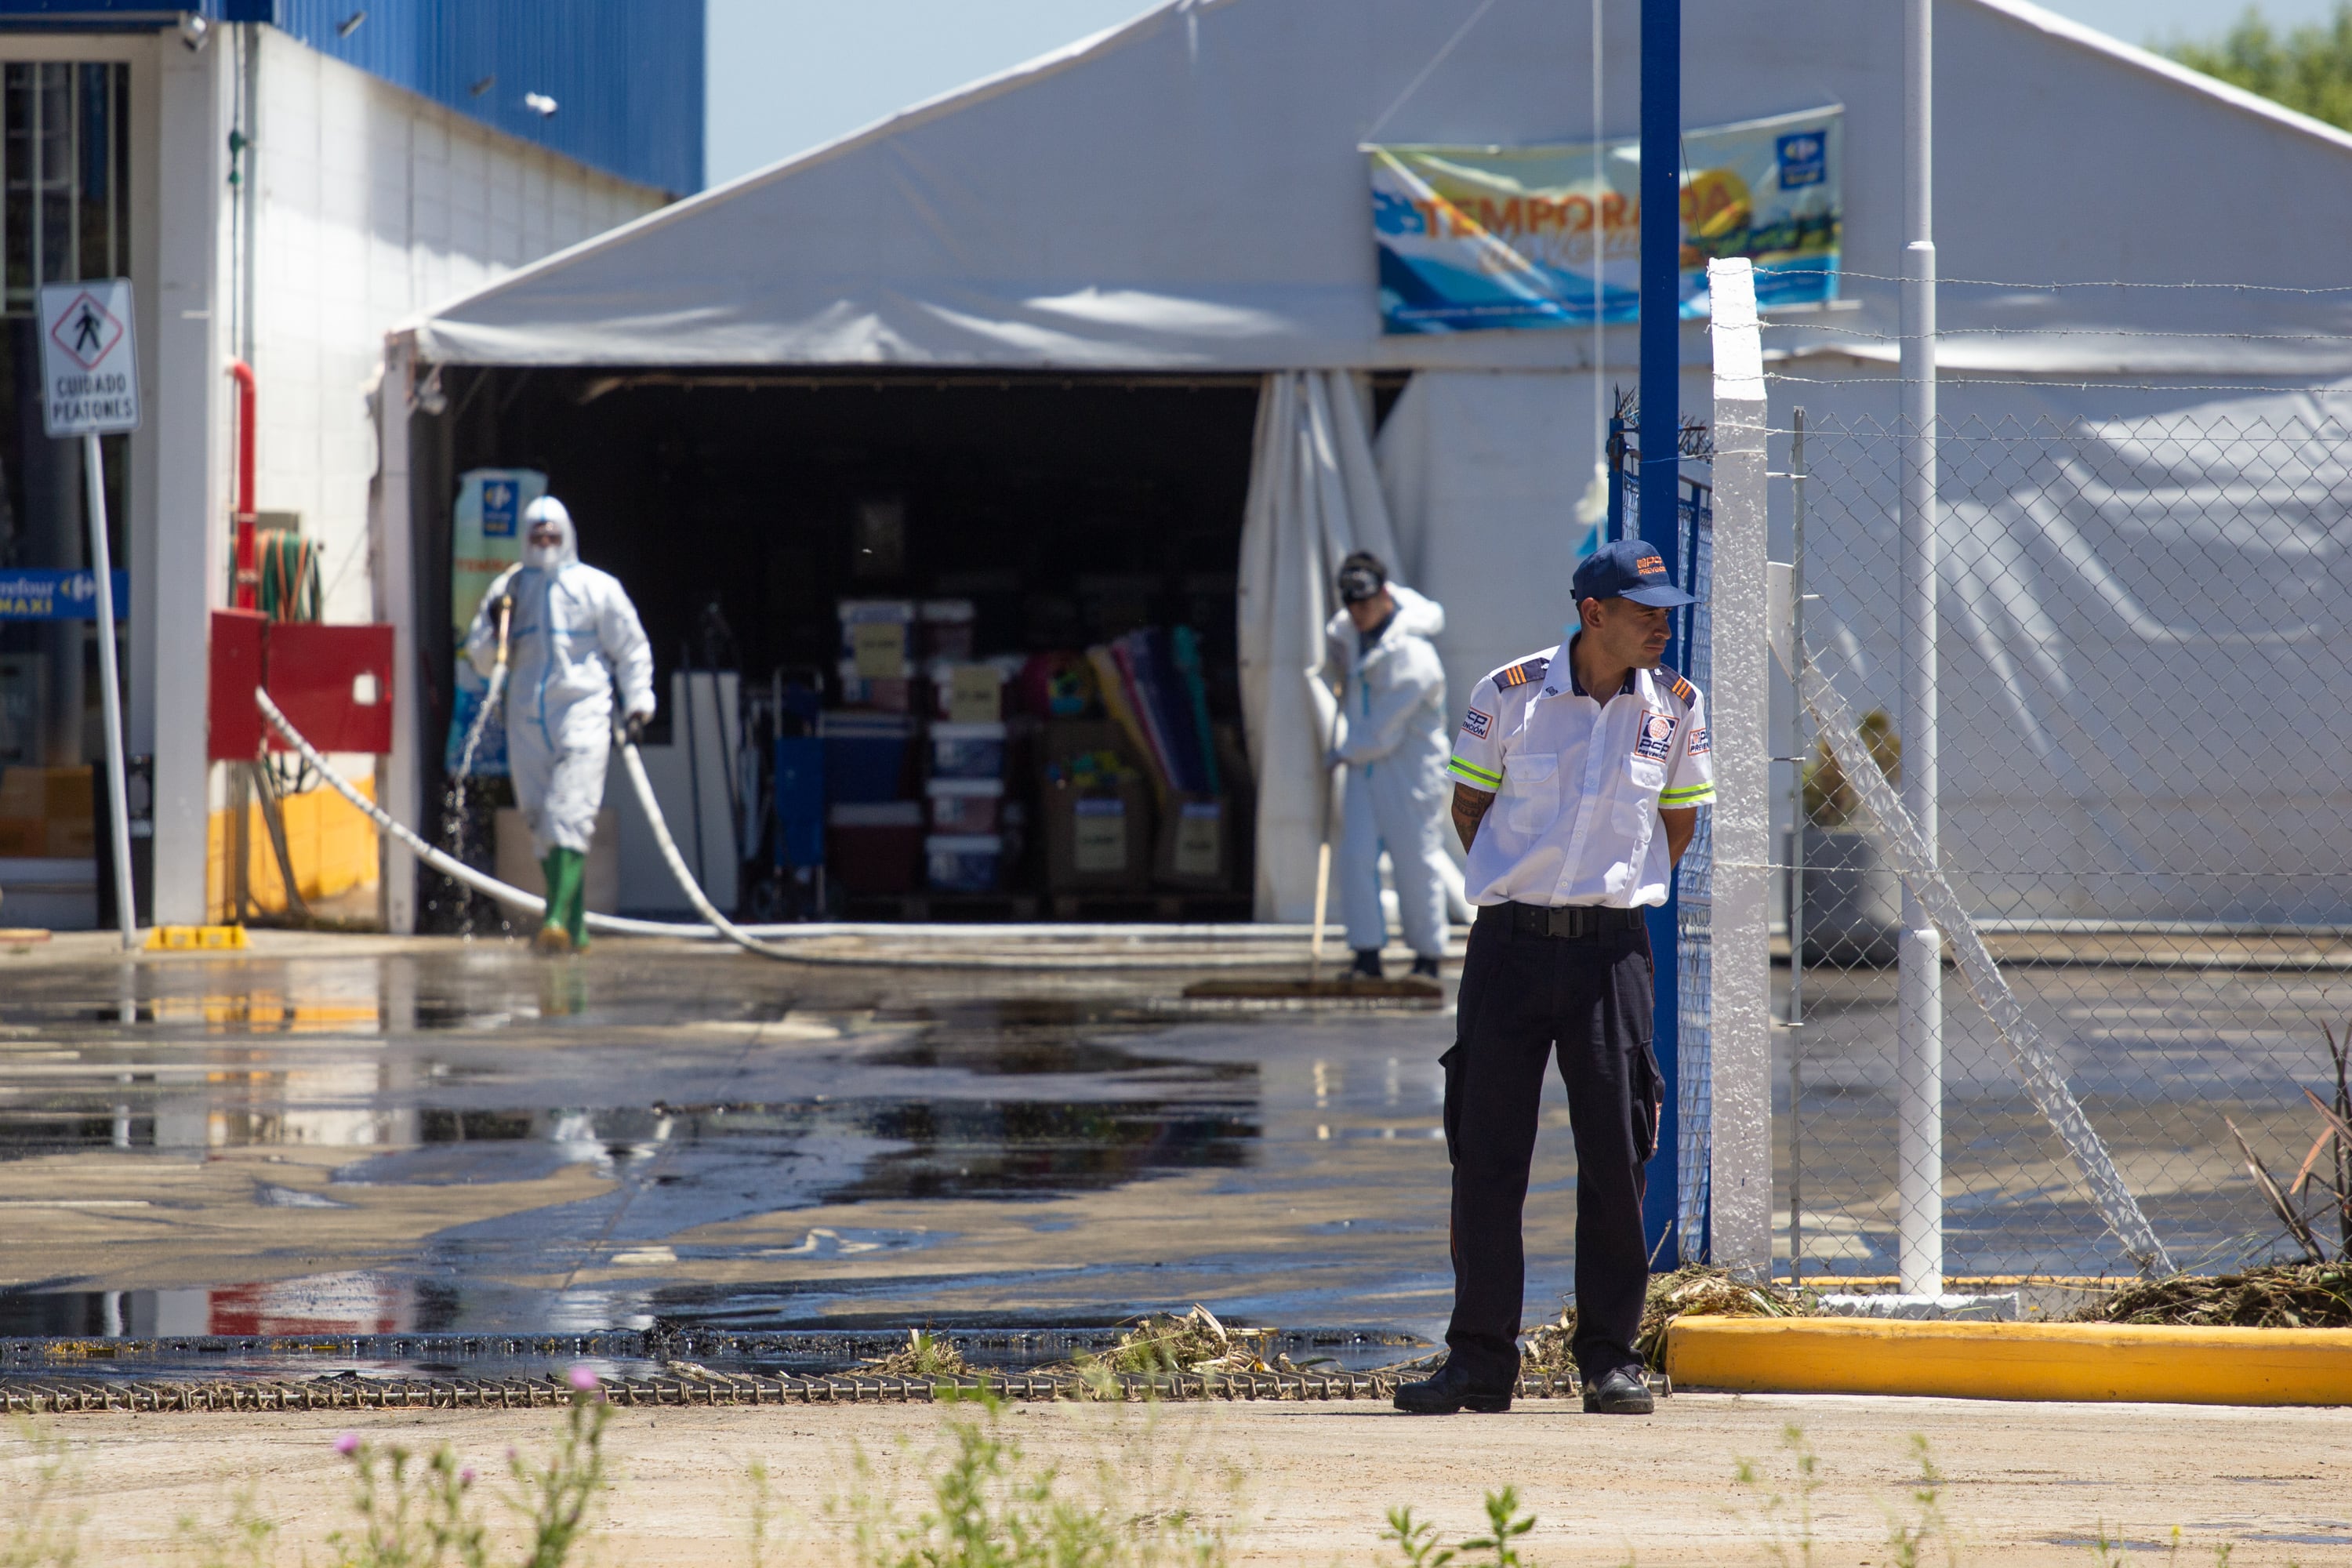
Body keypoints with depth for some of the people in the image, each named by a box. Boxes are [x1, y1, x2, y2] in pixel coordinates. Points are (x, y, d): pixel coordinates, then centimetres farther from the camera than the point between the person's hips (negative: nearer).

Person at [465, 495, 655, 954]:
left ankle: (559, 917, -25)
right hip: (527, 721, 4)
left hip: (583, 714, -4)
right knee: (541, 824, 3)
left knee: (569, 815, -17)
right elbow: (481, 658, 13)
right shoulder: (507, 590, 12)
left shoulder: (597, 587, 5)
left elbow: (632, 650, 9)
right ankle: (574, 927, 9)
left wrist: (637, 707, 1)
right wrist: (494, 626, -6)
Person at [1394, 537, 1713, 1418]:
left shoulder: (1676, 708, 3)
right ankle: (1480, 1358, 7)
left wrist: (1625, 892, 11)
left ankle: (1611, 1359, 6)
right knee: (1485, 1154, 0)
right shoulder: (1509, 695, -3)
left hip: (1612, 948, 1)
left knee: (1616, 1155, -2)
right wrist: (1524, 888, 10)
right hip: (1510, 945, -1)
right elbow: (1468, 805, 10)